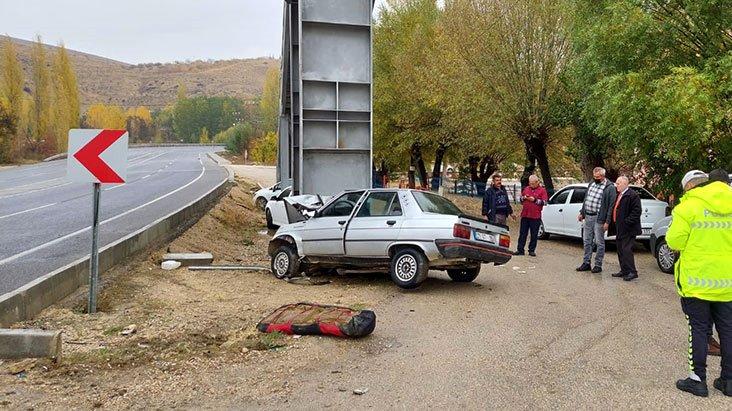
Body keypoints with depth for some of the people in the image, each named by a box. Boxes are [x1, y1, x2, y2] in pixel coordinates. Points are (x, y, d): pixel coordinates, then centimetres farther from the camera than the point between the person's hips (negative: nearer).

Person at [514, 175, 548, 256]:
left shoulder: (542, 190, 1)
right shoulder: (526, 189, 15)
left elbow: (544, 202, -7)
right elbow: (521, 200, 22)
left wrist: (535, 200, -16)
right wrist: (524, 197, 0)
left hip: (535, 216, -4)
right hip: (525, 215, 4)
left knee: (534, 235, 2)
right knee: (522, 233, 5)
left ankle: (532, 250, 10)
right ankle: (520, 250, 7)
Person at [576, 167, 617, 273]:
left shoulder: (610, 187, -10)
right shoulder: (591, 183, 12)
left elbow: (611, 206, -13)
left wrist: (607, 221, -17)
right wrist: (581, 213, 16)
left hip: (598, 218, -7)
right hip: (587, 217, 7)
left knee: (599, 242, 1)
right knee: (587, 241, 11)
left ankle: (598, 265, 8)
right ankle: (586, 263, 20)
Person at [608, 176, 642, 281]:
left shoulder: (632, 195, -13)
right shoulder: (619, 195, 16)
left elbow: (637, 211, -19)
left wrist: (626, 222, -21)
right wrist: (612, 222, 13)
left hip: (628, 229, -10)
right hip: (619, 229, 10)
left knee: (626, 250, -10)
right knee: (620, 250, 13)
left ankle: (632, 272, -4)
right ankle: (624, 271, 22)